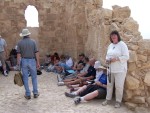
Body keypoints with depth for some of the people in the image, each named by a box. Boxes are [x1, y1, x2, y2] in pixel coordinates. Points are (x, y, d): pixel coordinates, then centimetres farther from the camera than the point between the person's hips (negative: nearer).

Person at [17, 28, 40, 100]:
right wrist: (38, 62, 0)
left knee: (25, 78, 7)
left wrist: (18, 64, 0)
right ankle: (35, 93, 15)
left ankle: (28, 94, 12)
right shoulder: (33, 42, -3)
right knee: (34, 77, 12)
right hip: (32, 61, 0)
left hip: (24, 61, 0)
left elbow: (18, 54, -5)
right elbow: (36, 53, -6)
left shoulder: (20, 43, -3)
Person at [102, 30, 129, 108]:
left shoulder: (122, 44, -8)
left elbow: (126, 57, -14)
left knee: (119, 86, -1)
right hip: (110, 69, 7)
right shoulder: (110, 45, 13)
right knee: (109, 84, 12)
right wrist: (107, 59, 0)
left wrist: (116, 59, -22)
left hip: (120, 70, -6)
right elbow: (107, 55, 23)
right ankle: (108, 99, 24)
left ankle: (118, 101, 13)